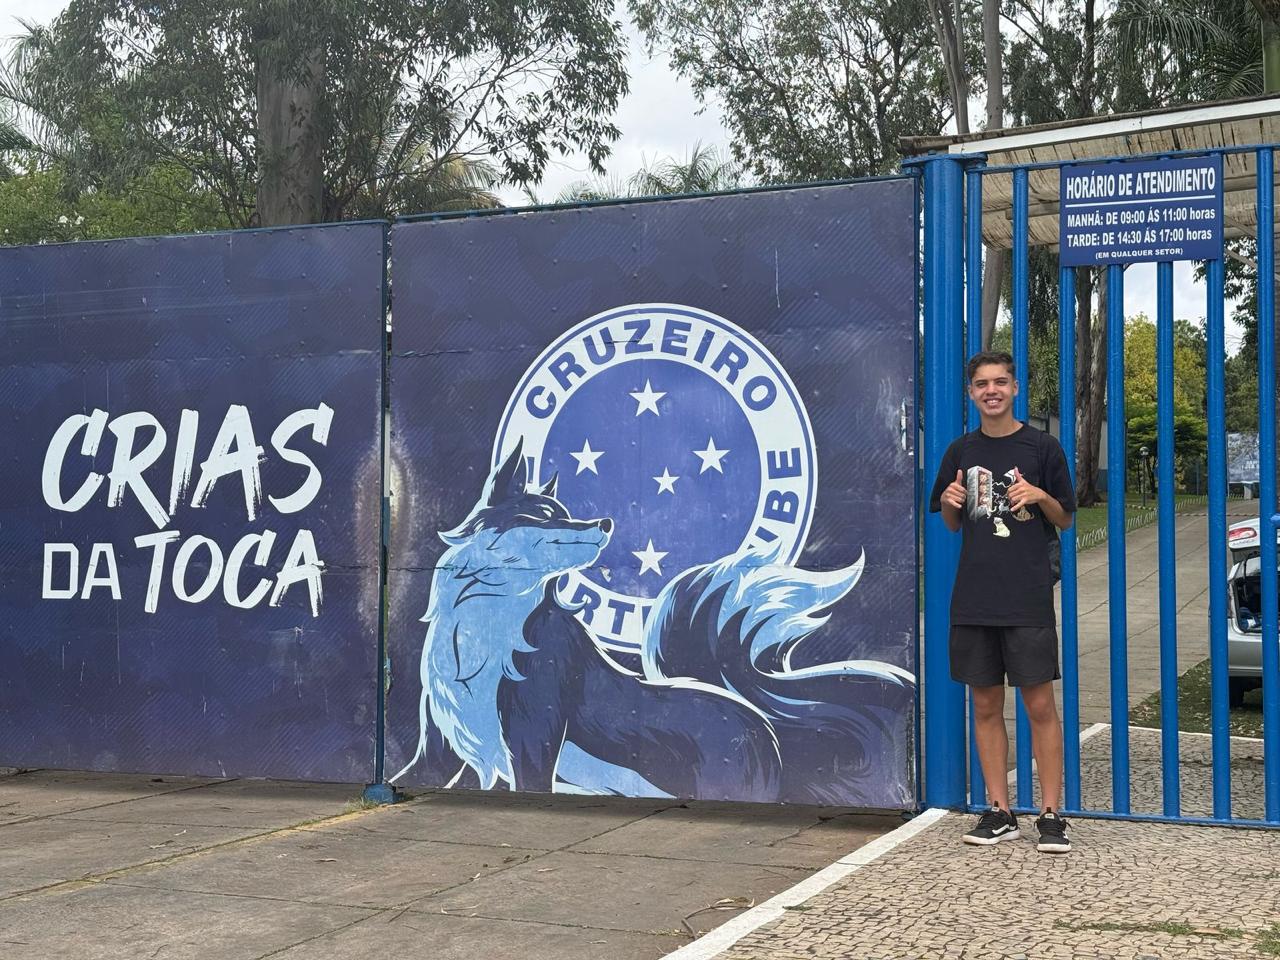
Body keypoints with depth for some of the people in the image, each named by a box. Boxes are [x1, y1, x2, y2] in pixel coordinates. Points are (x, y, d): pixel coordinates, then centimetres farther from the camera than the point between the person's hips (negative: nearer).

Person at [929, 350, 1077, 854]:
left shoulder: (1042, 447, 0)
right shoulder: (960, 452, 10)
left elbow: (1065, 520, 5)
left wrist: (1040, 497, -14)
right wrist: (949, 501, -3)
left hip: (1028, 601, -4)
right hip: (973, 600, 4)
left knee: (1040, 705, -3)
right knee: (986, 705, 8)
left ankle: (1050, 814, 5)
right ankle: (999, 812, 17)